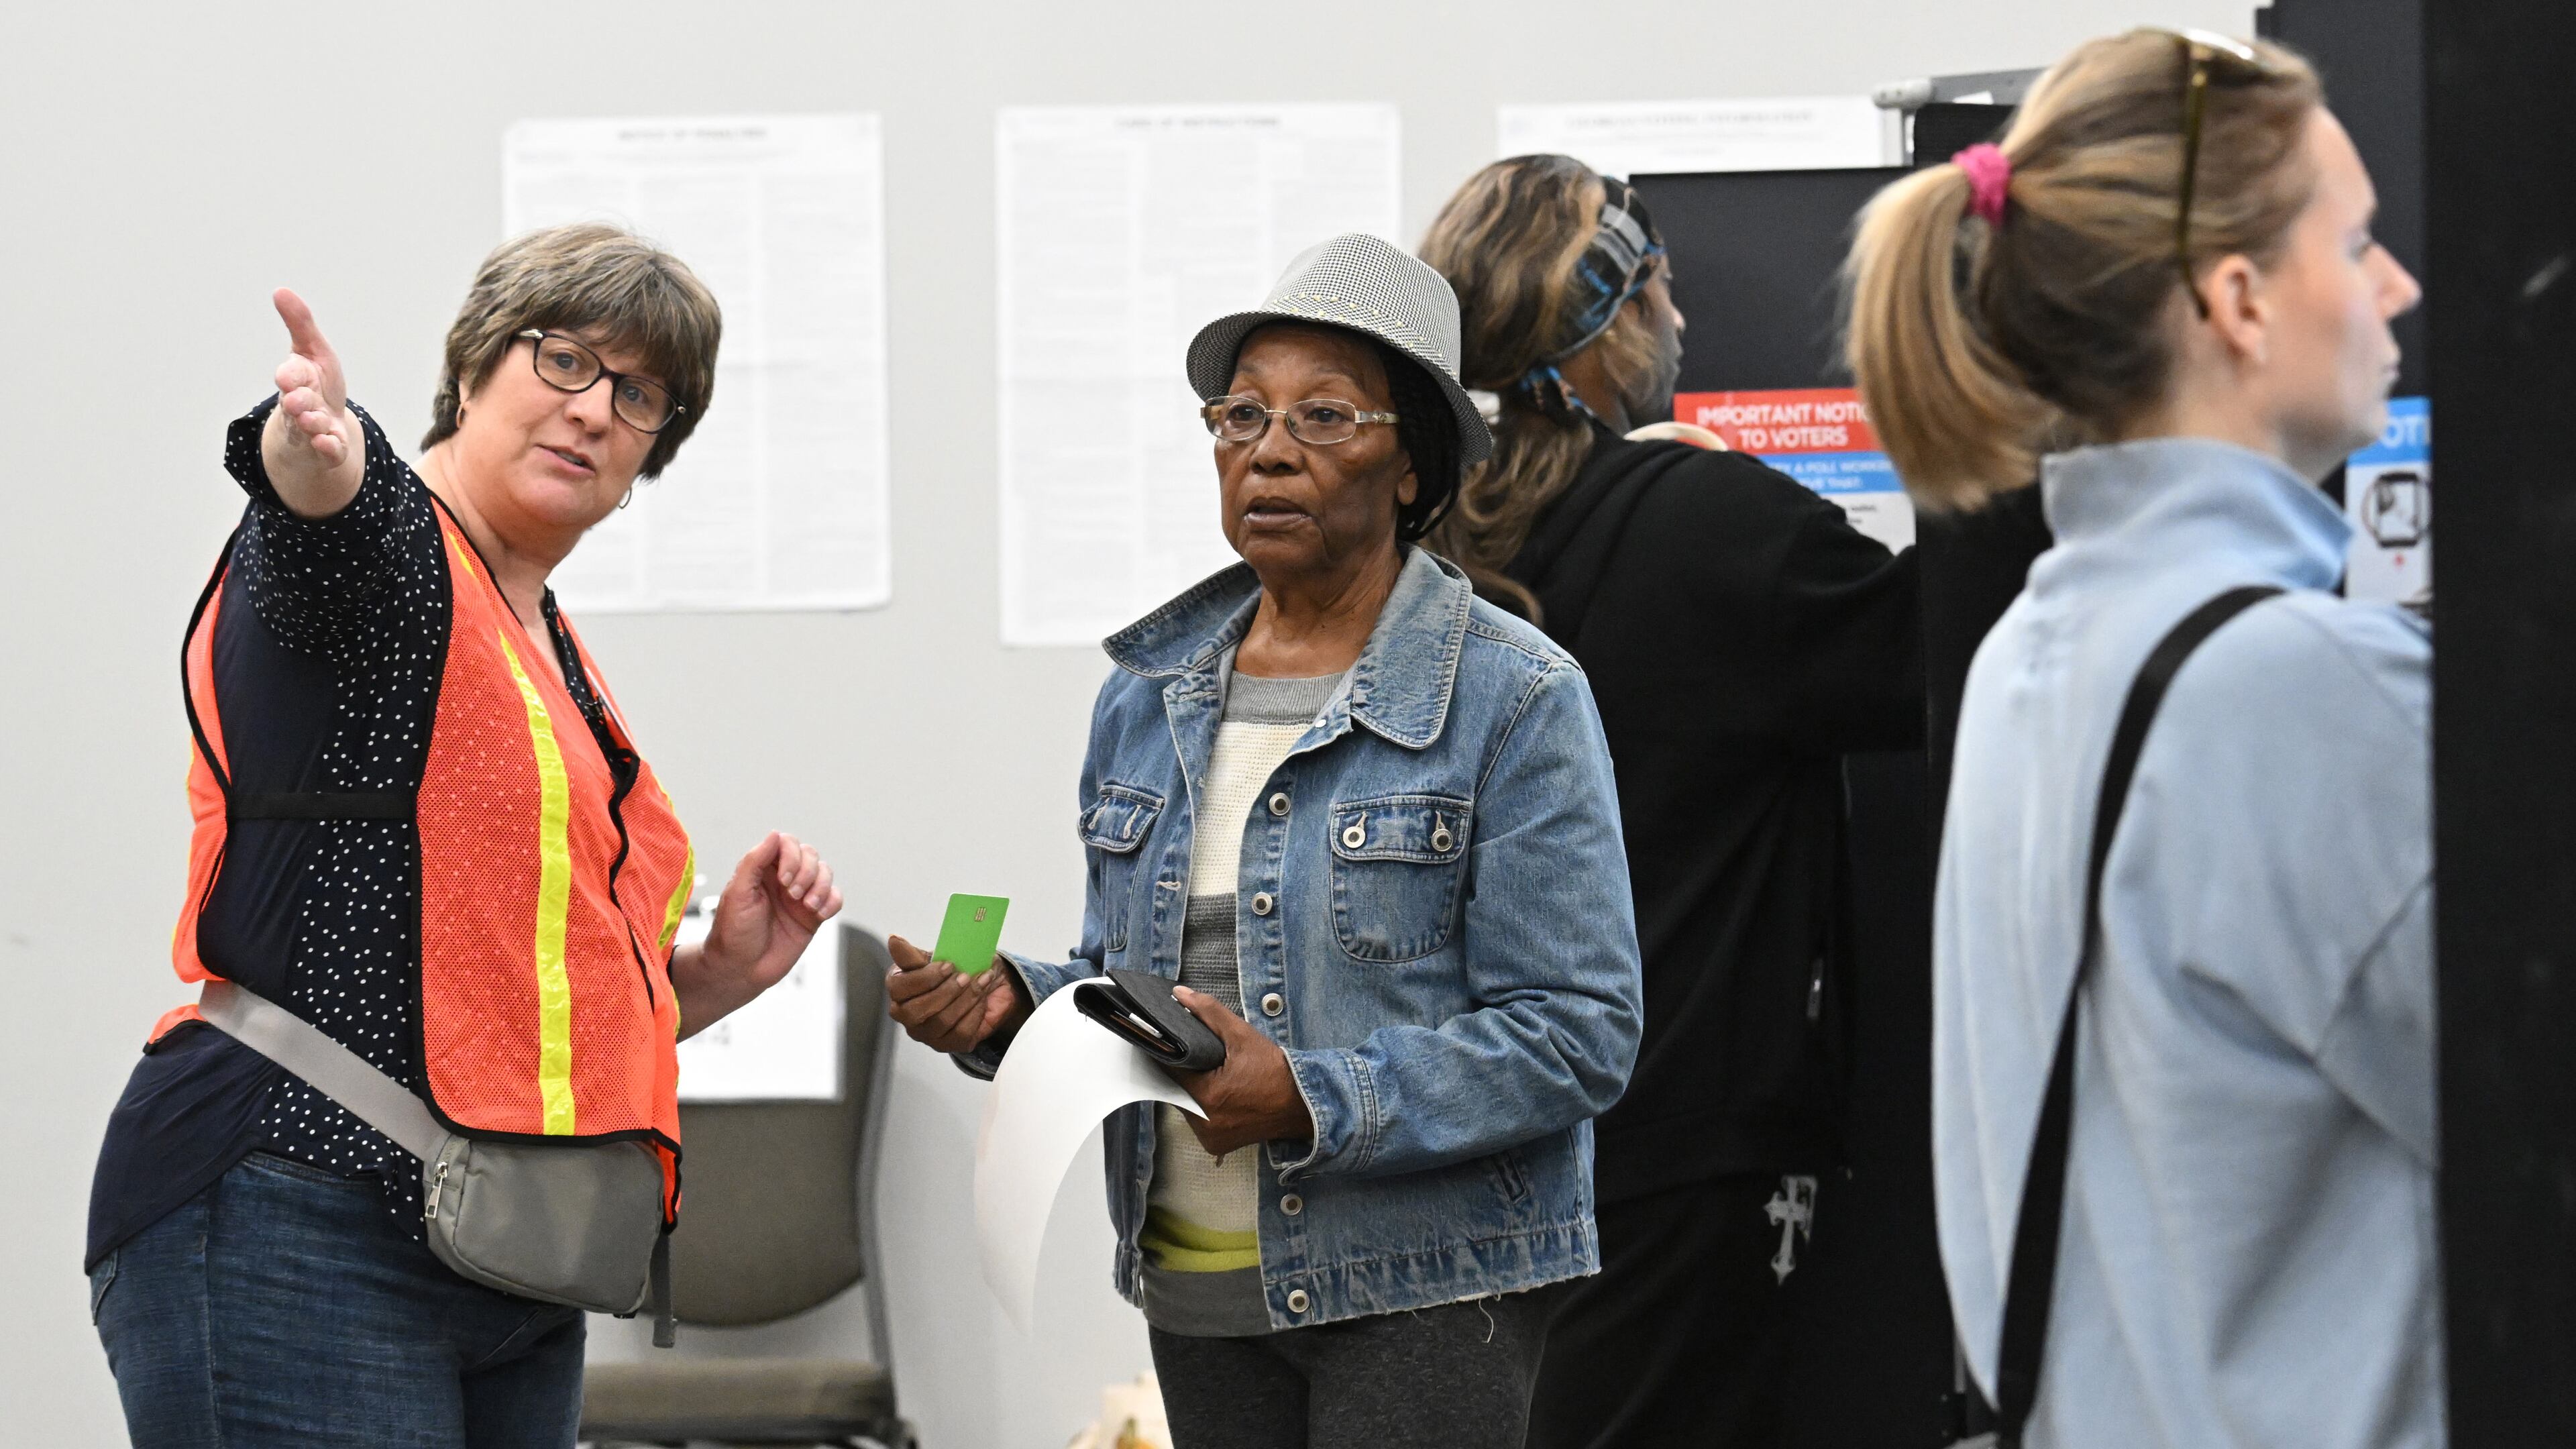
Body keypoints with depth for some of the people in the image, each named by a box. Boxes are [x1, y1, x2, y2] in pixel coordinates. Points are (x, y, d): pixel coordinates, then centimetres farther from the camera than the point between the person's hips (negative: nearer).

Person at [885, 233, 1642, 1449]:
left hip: (1421, 1291, -5)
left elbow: (1577, 1030, -12)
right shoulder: (1147, 695, 11)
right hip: (1199, 1290, 5)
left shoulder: (1515, 700, -6)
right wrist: (1007, 1007, -3)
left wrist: (1312, 1101, -21)